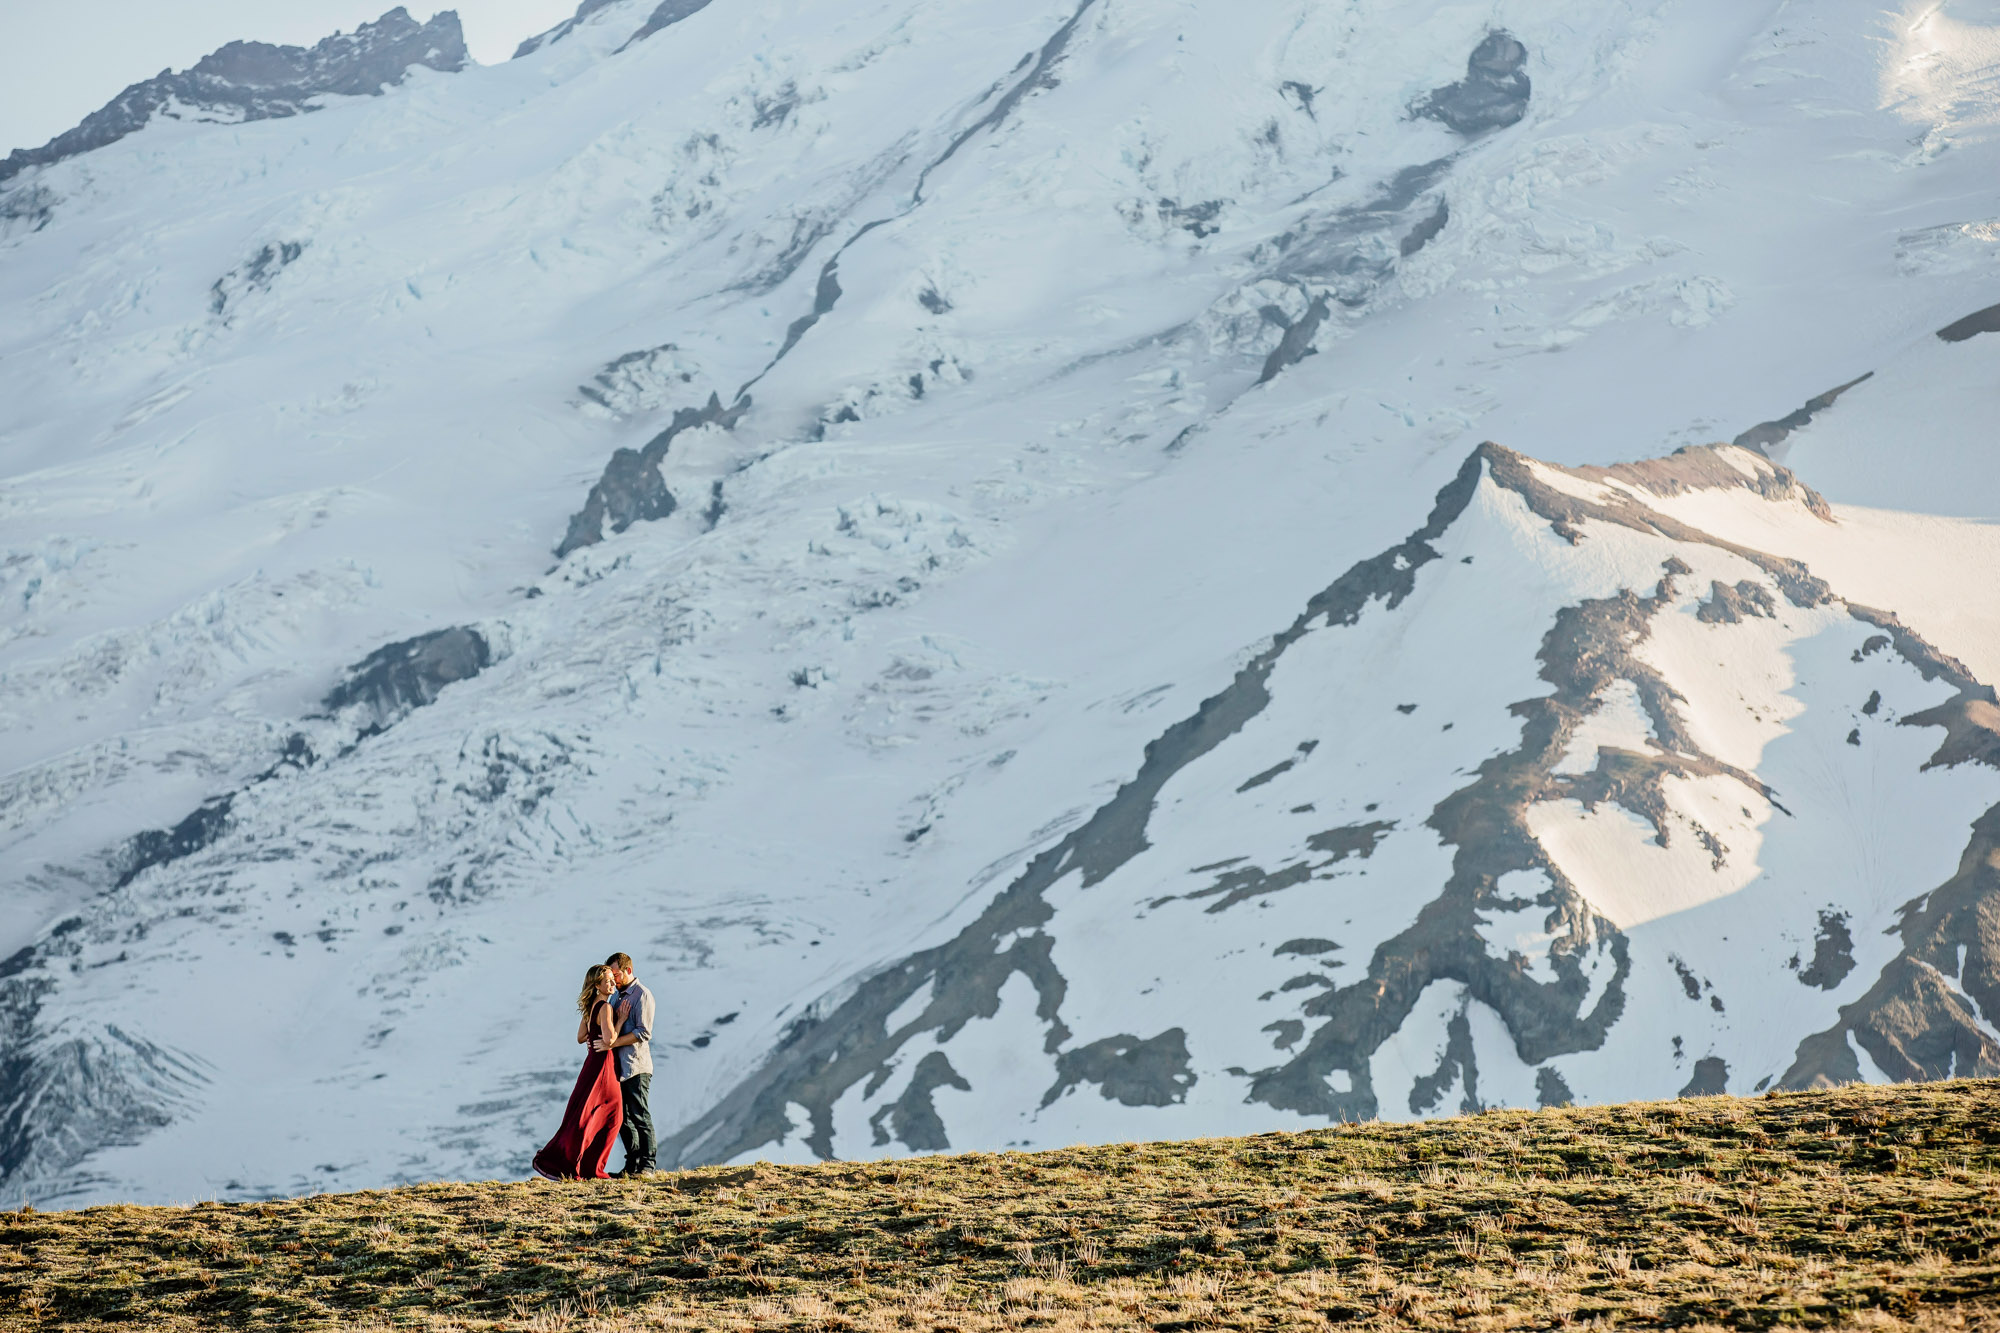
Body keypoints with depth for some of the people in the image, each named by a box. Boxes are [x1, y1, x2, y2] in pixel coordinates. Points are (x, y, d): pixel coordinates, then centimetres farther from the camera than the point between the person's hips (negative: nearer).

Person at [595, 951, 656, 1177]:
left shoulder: (642, 995, -7)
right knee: (622, 1118, 8)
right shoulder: (618, 995, 18)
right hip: (618, 1067, 8)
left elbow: (643, 1033, -16)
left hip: (636, 1067, -8)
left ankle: (647, 1164, -3)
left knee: (640, 1116, -6)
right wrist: (598, 1042, 8)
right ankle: (632, 1164, 13)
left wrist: (612, 1043, -19)